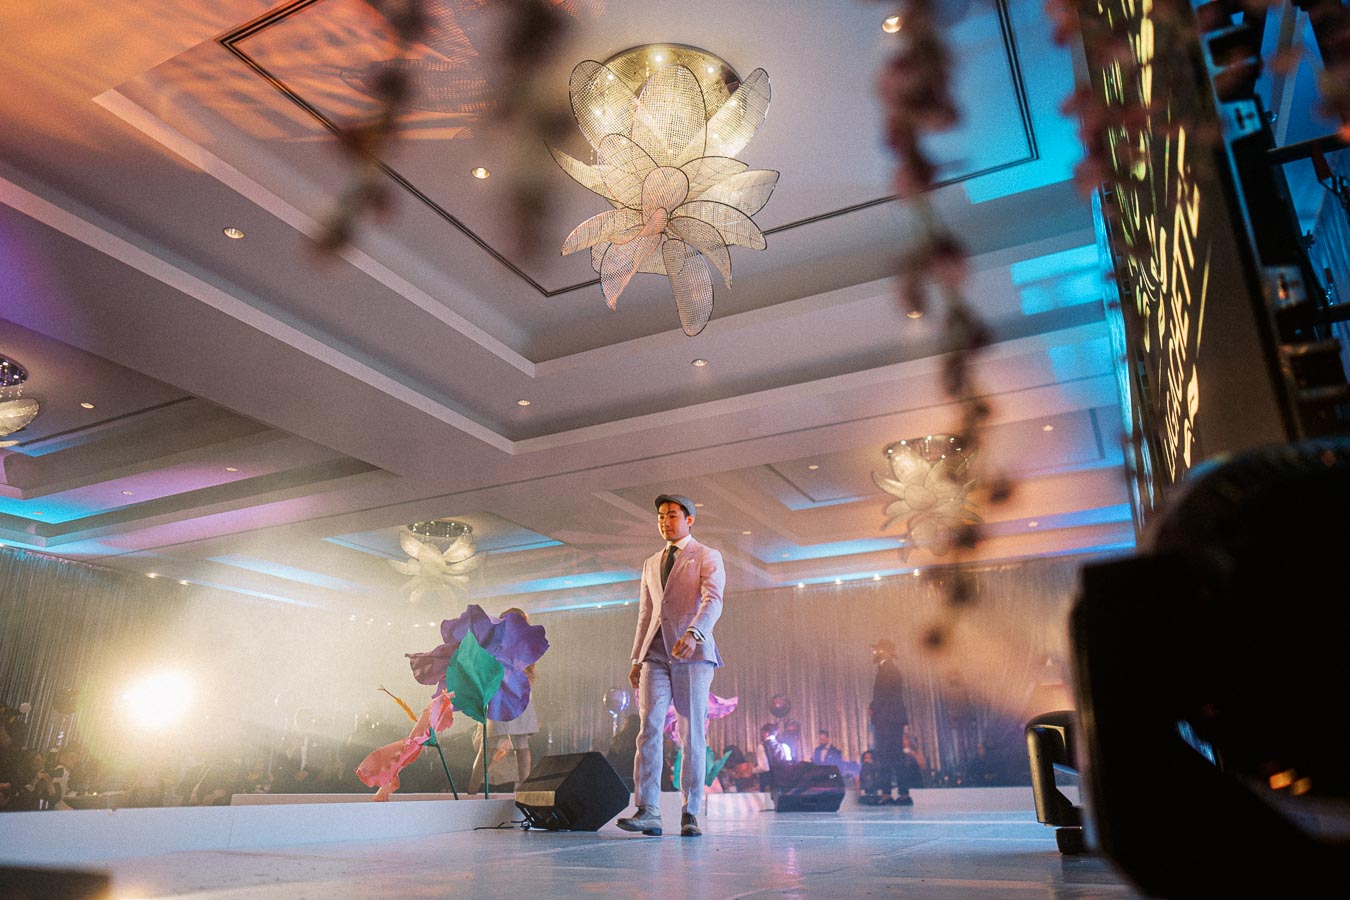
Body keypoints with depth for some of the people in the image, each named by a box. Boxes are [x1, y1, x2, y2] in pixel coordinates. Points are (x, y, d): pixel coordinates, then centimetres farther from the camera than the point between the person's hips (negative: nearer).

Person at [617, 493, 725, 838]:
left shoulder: (708, 557, 5)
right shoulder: (651, 564, 22)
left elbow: (712, 601, -12)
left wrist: (693, 633, -30)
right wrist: (635, 658, 14)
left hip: (692, 654, -4)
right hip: (655, 654, 4)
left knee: (693, 734, -2)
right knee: (649, 727, -10)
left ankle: (690, 814, 6)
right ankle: (647, 811, -12)